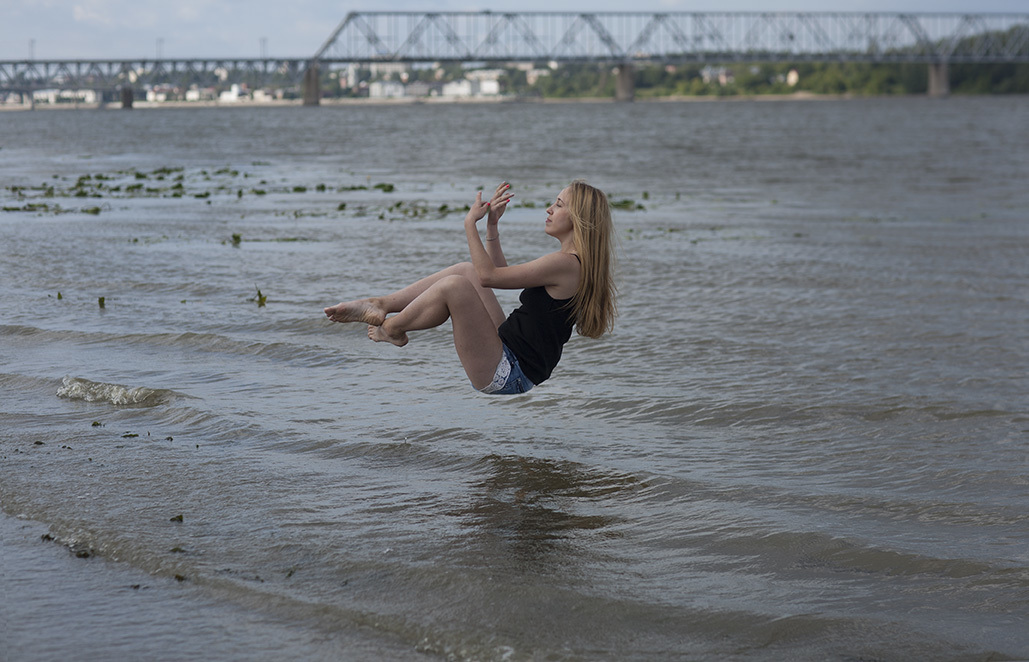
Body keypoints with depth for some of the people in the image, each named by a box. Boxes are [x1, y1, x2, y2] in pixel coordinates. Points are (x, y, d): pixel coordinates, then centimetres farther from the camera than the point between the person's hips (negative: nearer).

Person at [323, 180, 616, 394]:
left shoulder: (566, 264, -18)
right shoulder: (573, 264, 14)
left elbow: (488, 275, -18)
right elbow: (502, 274, 26)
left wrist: (470, 223, -7)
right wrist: (492, 225, 19)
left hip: (506, 374, -10)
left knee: (455, 285, -21)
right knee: (466, 271, 10)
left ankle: (393, 327, 3)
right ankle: (380, 305, 7)